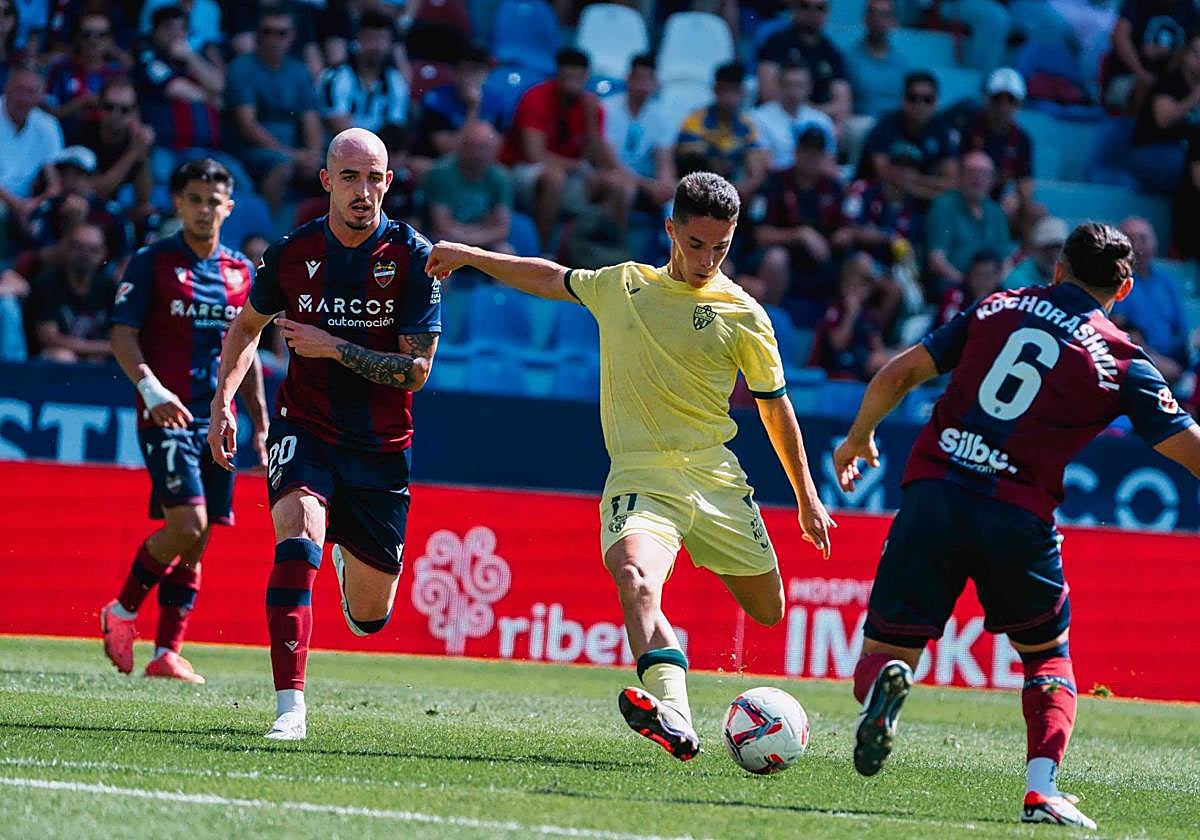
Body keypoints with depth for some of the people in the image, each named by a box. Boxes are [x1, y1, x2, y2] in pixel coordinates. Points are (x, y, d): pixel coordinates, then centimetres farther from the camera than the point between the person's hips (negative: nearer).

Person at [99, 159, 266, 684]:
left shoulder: (241, 272, 13)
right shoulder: (152, 263, -1)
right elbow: (123, 335, -7)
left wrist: (260, 422, 16)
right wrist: (150, 387, -23)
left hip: (218, 420, 5)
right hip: (166, 417, -5)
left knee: (196, 542, 2)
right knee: (186, 526, -17)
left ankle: (167, 652, 5)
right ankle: (122, 610, 4)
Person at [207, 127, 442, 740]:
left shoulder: (413, 257, -9)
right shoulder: (292, 253, -2)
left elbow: (417, 368, -13)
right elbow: (247, 325, 18)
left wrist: (332, 347, -19)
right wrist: (223, 400, 6)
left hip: (380, 447, 0)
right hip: (305, 430, 0)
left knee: (368, 617, 8)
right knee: (299, 529, -32)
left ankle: (350, 559, 49)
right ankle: (289, 706, -35)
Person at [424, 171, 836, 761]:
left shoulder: (743, 316, 3)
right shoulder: (621, 285, 9)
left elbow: (775, 407, 11)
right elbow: (551, 278, 28)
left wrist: (807, 500, 14)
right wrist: (470, 256, 27)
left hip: (715, 477, 1)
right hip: (639, 476, -1)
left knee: (769, 612, 7)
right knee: (634, 577, -32)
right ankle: (673, 719, -52)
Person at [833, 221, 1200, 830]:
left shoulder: (996, 308, 13)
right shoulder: (1120, 360, 5)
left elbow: (898, 375, 13)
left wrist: (858, 439, 28)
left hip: (933, 494, 1)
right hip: (1019, 520, -1)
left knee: (882, 653, 9)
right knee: (1048, 656, 22)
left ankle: (884, 681, -28)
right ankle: (1042, 789, 2)